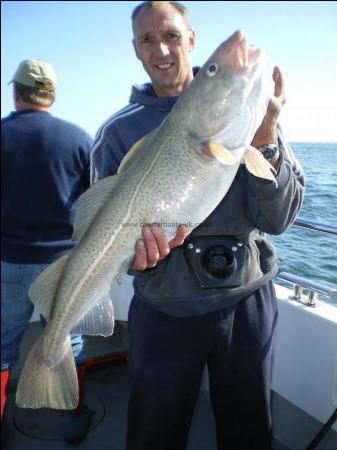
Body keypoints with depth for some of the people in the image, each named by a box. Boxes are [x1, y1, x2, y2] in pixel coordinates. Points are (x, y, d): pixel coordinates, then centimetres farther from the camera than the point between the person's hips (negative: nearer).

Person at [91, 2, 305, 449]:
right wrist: (131, 244, -28)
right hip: (164, 309, 0)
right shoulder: (119, 130, -2)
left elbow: (277, 220, -10)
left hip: (248, 300, 1)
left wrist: (265, 140, -25)